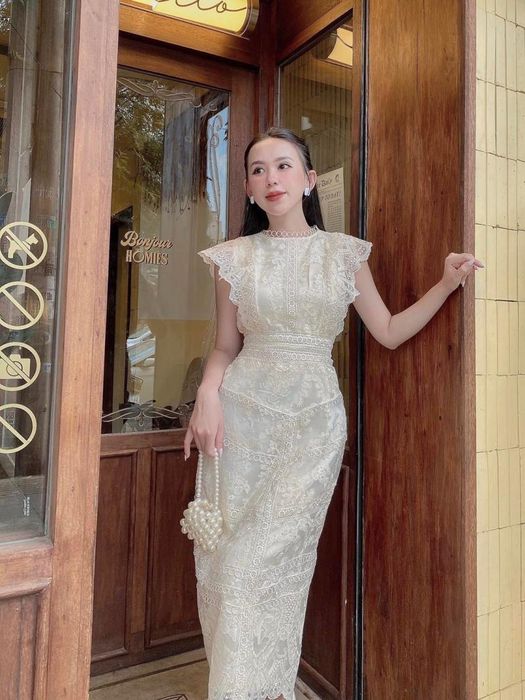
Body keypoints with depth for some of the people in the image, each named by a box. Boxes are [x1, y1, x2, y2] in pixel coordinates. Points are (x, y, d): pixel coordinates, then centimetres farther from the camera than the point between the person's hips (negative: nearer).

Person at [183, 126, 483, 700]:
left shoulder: (344, 252, 7)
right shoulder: (234, 256, 8)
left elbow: (389, 332, 10)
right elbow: (226, 346, 9)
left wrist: (446, 283, 1)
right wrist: (208, 394, -9)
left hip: (312, 420, -1)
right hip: (242, 414, 2)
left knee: (263, 561, -6)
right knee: (224, 555, 3)